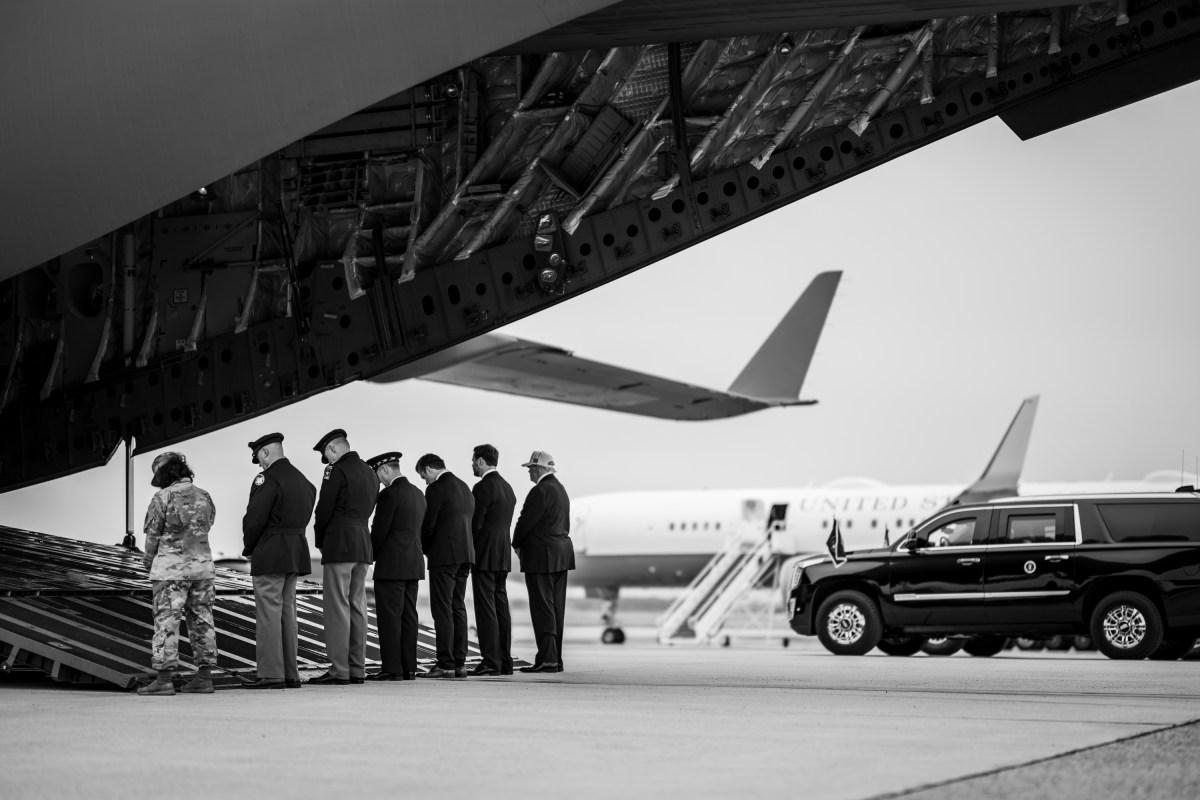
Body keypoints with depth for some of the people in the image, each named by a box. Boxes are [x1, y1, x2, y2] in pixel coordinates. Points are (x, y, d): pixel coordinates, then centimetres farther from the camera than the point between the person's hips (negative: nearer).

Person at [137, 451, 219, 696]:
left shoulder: (163, 497, -8)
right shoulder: (204, 497, 8)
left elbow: (153, 534, -4)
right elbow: (206, 526, 12)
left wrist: (149, 560, 14)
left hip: (171, 567, -5)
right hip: (202, 565, 6)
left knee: (166, 621, -3)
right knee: (201, 620, 8)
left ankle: (164, 679, -6)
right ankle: (204, 678, 9)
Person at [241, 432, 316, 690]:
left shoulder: (267, 478, -13)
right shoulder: (303, 480, 14)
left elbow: (254, 518, -17)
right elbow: (304, 518, 13)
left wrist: (248, 548, -1)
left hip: (270, 553, -8)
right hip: (296, 552, 8)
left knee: (268, 613, -6)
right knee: (287, 611, 11)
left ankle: (270, 674, -7)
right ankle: (290, 673, 12)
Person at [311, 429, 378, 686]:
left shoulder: (337, 470, -10)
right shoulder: (370, 473, 15)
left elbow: (324, 509, -11)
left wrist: (320, 542, 5)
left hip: (339, 544, -8)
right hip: (363, 543, 8)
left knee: (337, 607, -7)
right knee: (357, 606, 9)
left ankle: (339, 671, -10)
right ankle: (357, 669, 10)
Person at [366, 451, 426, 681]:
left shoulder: (389, 494, -13)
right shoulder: (418, 494, 13)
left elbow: (379, 531, -14)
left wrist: (370, 556, 2)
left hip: (391, 565, -8)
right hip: (414, 564, 8)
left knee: (390, 616, -5)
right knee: (408, 615, 9)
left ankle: (392, 668, -7)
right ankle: (409, 668, 9)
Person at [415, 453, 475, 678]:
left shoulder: (436, 489, -11)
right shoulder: (464, 487, 15)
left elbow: (428, 525, -14)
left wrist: (425, 549, 5)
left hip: (444, 555, -8)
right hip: (466, 554, 8)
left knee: (442, 610, -6)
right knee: (458, 608, 11)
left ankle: (445, 664, -8)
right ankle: (459, 663, 11)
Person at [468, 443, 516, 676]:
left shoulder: (483, 488, -13)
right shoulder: (507, 487, 14)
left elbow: (475, 524, -15)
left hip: (485, 555, -8)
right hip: (503, 555, 9)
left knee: (486, 608, -7)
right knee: (501, 606, 10)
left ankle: (490, 661, -9)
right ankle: (505, 661, 11)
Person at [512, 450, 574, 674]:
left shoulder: (540, 491, -14)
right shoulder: (560, 489, 16)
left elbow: (526, 521, -15)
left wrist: (517, 544, 3)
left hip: (541, 556, -9)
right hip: (561, 553, 9)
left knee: (542, 607, -8)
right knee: (556, 608, 9)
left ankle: (547, 659, -11)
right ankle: (556, 660, 10)